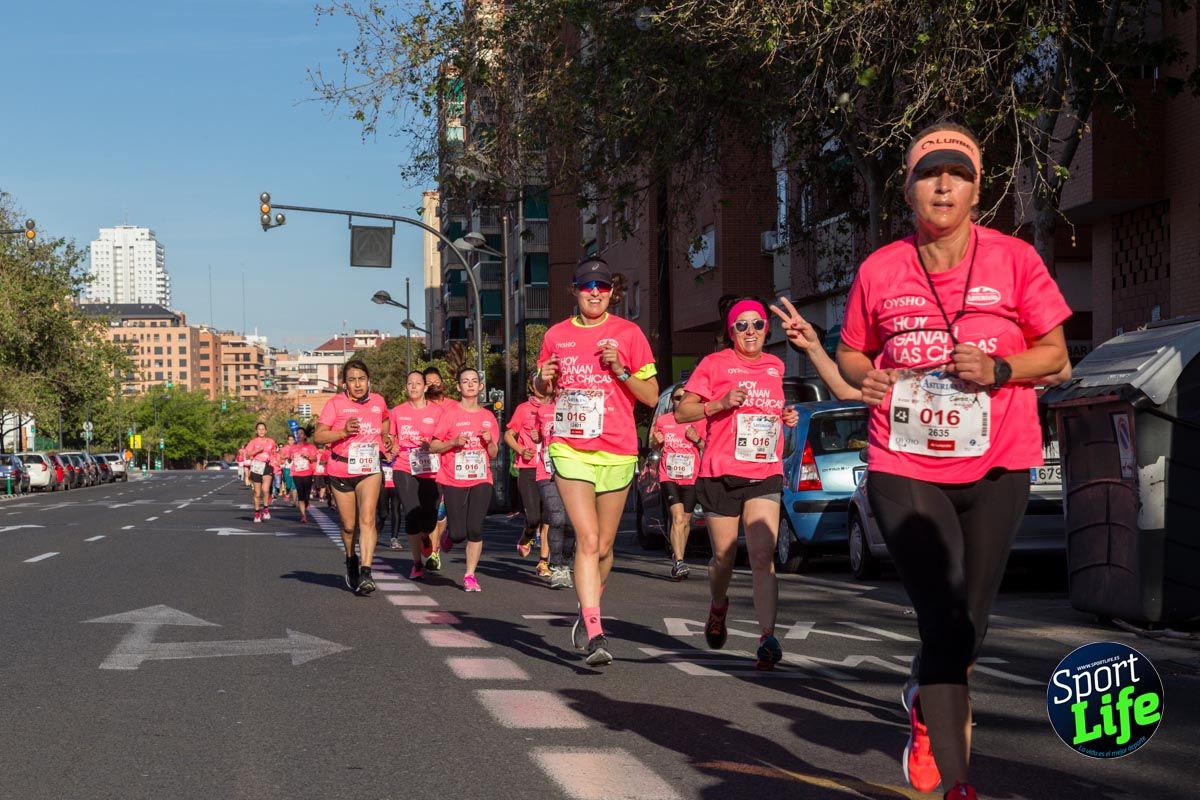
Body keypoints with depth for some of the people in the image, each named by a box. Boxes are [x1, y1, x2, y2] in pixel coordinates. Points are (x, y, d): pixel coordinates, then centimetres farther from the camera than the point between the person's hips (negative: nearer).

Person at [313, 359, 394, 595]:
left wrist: (386, 437, 10)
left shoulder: (378, 402, 4)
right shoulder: (336, 403, -6)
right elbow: (318, 436, -13)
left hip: (370, 470, 0)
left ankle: (365, 572, -24)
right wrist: (344, 431, -27)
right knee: (348, 525, 10)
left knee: (367, 519, -18)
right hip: (341, 471, 0)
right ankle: (351, 560, 39)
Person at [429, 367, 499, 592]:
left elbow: (494, 454, 15)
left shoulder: (488, 417, 10)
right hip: (454, 480, -2)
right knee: (459, 533, -6)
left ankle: (470, 575, 3)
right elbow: (433, 447, -1)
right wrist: (454, 442, -16)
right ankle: (448, 534, 31)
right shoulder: (450, 413, -2)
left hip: (481, 480, 2)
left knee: (475, 529, -9)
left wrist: (489, 442, -5)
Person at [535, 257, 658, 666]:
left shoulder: (628, 333, 2)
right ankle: (595, 633, -18)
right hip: (569, 448, 0)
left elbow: (652, 396, 3)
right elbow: (541, 390, 22)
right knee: (587, 539, -15)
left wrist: (620, 370, -13)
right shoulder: (556, 336, 9)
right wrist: (544, 380, -2)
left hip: (616, 452, 0)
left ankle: (586, 613, 33)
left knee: (603, 546, 9)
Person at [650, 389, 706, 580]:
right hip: (668, 477, -1)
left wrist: (697, 440, -11)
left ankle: (678, 559, 27)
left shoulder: (699, 422, 4)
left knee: (686, 521, 9)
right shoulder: (662, 420, 7)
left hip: (691, 478, 1)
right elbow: (654, 446, 20)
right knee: (677, 517, -17)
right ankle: (679, 561, -24)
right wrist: (656, 441, -2)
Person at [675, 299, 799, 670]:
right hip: (721, 474, -2)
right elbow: (681, 412, -1)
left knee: (762, 556, -12)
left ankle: (767, 636, -17)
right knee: (724, 557, 8)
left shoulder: (775, 367, 14)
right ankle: (718, 607, 39)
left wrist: (785, 416, 9)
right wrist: (721, 403, -15)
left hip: (765, 475, 2)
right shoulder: (715, 364, 0)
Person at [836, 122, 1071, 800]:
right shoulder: (879, 270, 0)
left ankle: (928, 707, 44)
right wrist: (863, 375, -9)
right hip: (904, 470, -1)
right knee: (945, 624, -10)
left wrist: (998, 369, -18)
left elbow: (1055, 355, 1)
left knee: (969, 624, 11)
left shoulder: (1014, 259, -3)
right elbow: (851, 351, 14)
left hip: (996, 470, 1)